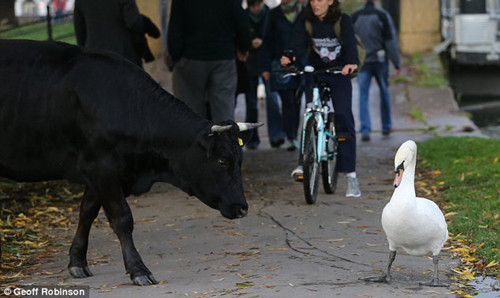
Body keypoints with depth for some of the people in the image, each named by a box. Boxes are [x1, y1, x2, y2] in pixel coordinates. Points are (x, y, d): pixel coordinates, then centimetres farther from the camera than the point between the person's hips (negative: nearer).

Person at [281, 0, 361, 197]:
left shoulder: (342, 21, -10)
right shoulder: (306, 22, -3)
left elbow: (350, 43, -22)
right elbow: (299, 45, -15)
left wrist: (352, 63, -44)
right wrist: (290, 58, -38)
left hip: (339, 73, -2)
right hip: (315, 74, 2)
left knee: (343, 118, -11)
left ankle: (350, 175, -10)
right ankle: (304, 164, -17)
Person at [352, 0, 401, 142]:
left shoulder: (355, 17, 3)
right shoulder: (382, 15, -6)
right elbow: (390, 41, -8)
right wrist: (396, 64, -5)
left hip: (362, 62, 1)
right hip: (380, 61, -1)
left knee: (363, 95, 0)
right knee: (384, 92, 16)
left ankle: (365, 130, -13)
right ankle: (386, 126, 26)